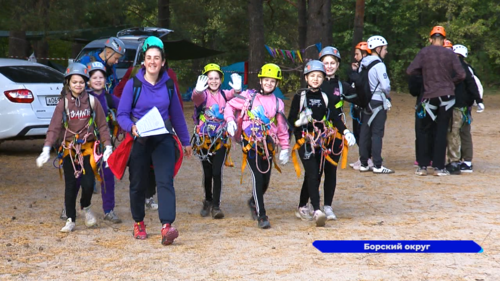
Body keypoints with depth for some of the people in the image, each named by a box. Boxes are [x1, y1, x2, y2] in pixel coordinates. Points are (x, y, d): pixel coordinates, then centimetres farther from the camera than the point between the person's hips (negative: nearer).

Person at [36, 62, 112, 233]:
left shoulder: (92, 102, -1)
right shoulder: (63, 104, -1)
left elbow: (102, 125, 3)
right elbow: (54, 128, -5)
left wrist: (108, 147, -3)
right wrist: (46, 150, -14)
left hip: (88, 148, -1)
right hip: (69, 150, 1)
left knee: (88, 183, -12)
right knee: (71, 186, 1)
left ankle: (86, 208, 19)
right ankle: (70, 220, 14)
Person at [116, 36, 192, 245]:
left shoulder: (168, 84, 4)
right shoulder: (133, 84, -4)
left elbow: (177, 114, 13)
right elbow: (122, 114, -4)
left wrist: (185, 141, 19)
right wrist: (132, 127, -26)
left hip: (163, 139, 1)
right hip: (139, 140, -1)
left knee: (165, 181, -15)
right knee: (138, 184, 10)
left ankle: (167, 227, -24)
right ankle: (138, 223, 32)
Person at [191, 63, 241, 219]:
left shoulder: (224, 94, 3)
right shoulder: (203, 95, -5)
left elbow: (232, 95, -19)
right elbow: (197, 97, -29)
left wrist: (236, 89, -42)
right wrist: (198, 90, -52)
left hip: (221, 139, 1)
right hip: (204, 139, -1)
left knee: (217, 173, -8)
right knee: (207, 173, 8)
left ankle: (216, 206, -1)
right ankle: (208, 201, 29)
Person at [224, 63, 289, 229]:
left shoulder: (278, 103, 11)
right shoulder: (249, 96, 4)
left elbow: (282, 128, 15)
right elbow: (230, 105, 9)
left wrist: (285, 148, 11)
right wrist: (230, 120, -9)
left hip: (268, 143, 3)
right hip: (250, 141, -3)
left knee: (266, 179, 6)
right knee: (258, 176, -15)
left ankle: (254, 202, 38)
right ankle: (261, 216, -9)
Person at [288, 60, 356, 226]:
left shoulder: (326, 97, 8)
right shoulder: (299, 97, -1)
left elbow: (335, 117, -1)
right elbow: (290, 120, -2)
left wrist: (346, 132, -15)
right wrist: (300, 121, -23)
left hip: (323, 140, 4)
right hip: (305, 141, -4)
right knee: (312, 175, -15)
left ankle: (302, 208, 23)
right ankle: (317, 211, -21)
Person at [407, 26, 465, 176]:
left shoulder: (424, 52, -2)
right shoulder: (450, 54, -1)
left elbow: (410, 71, -6)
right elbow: (461, 74, -5)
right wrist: (450, 82, 12)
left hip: (430, 96, 0)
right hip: (447, 96, 0)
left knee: (424, 131, 10)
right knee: (441, 132, 4)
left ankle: (422, 166, 6)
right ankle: (439, 167, 3)